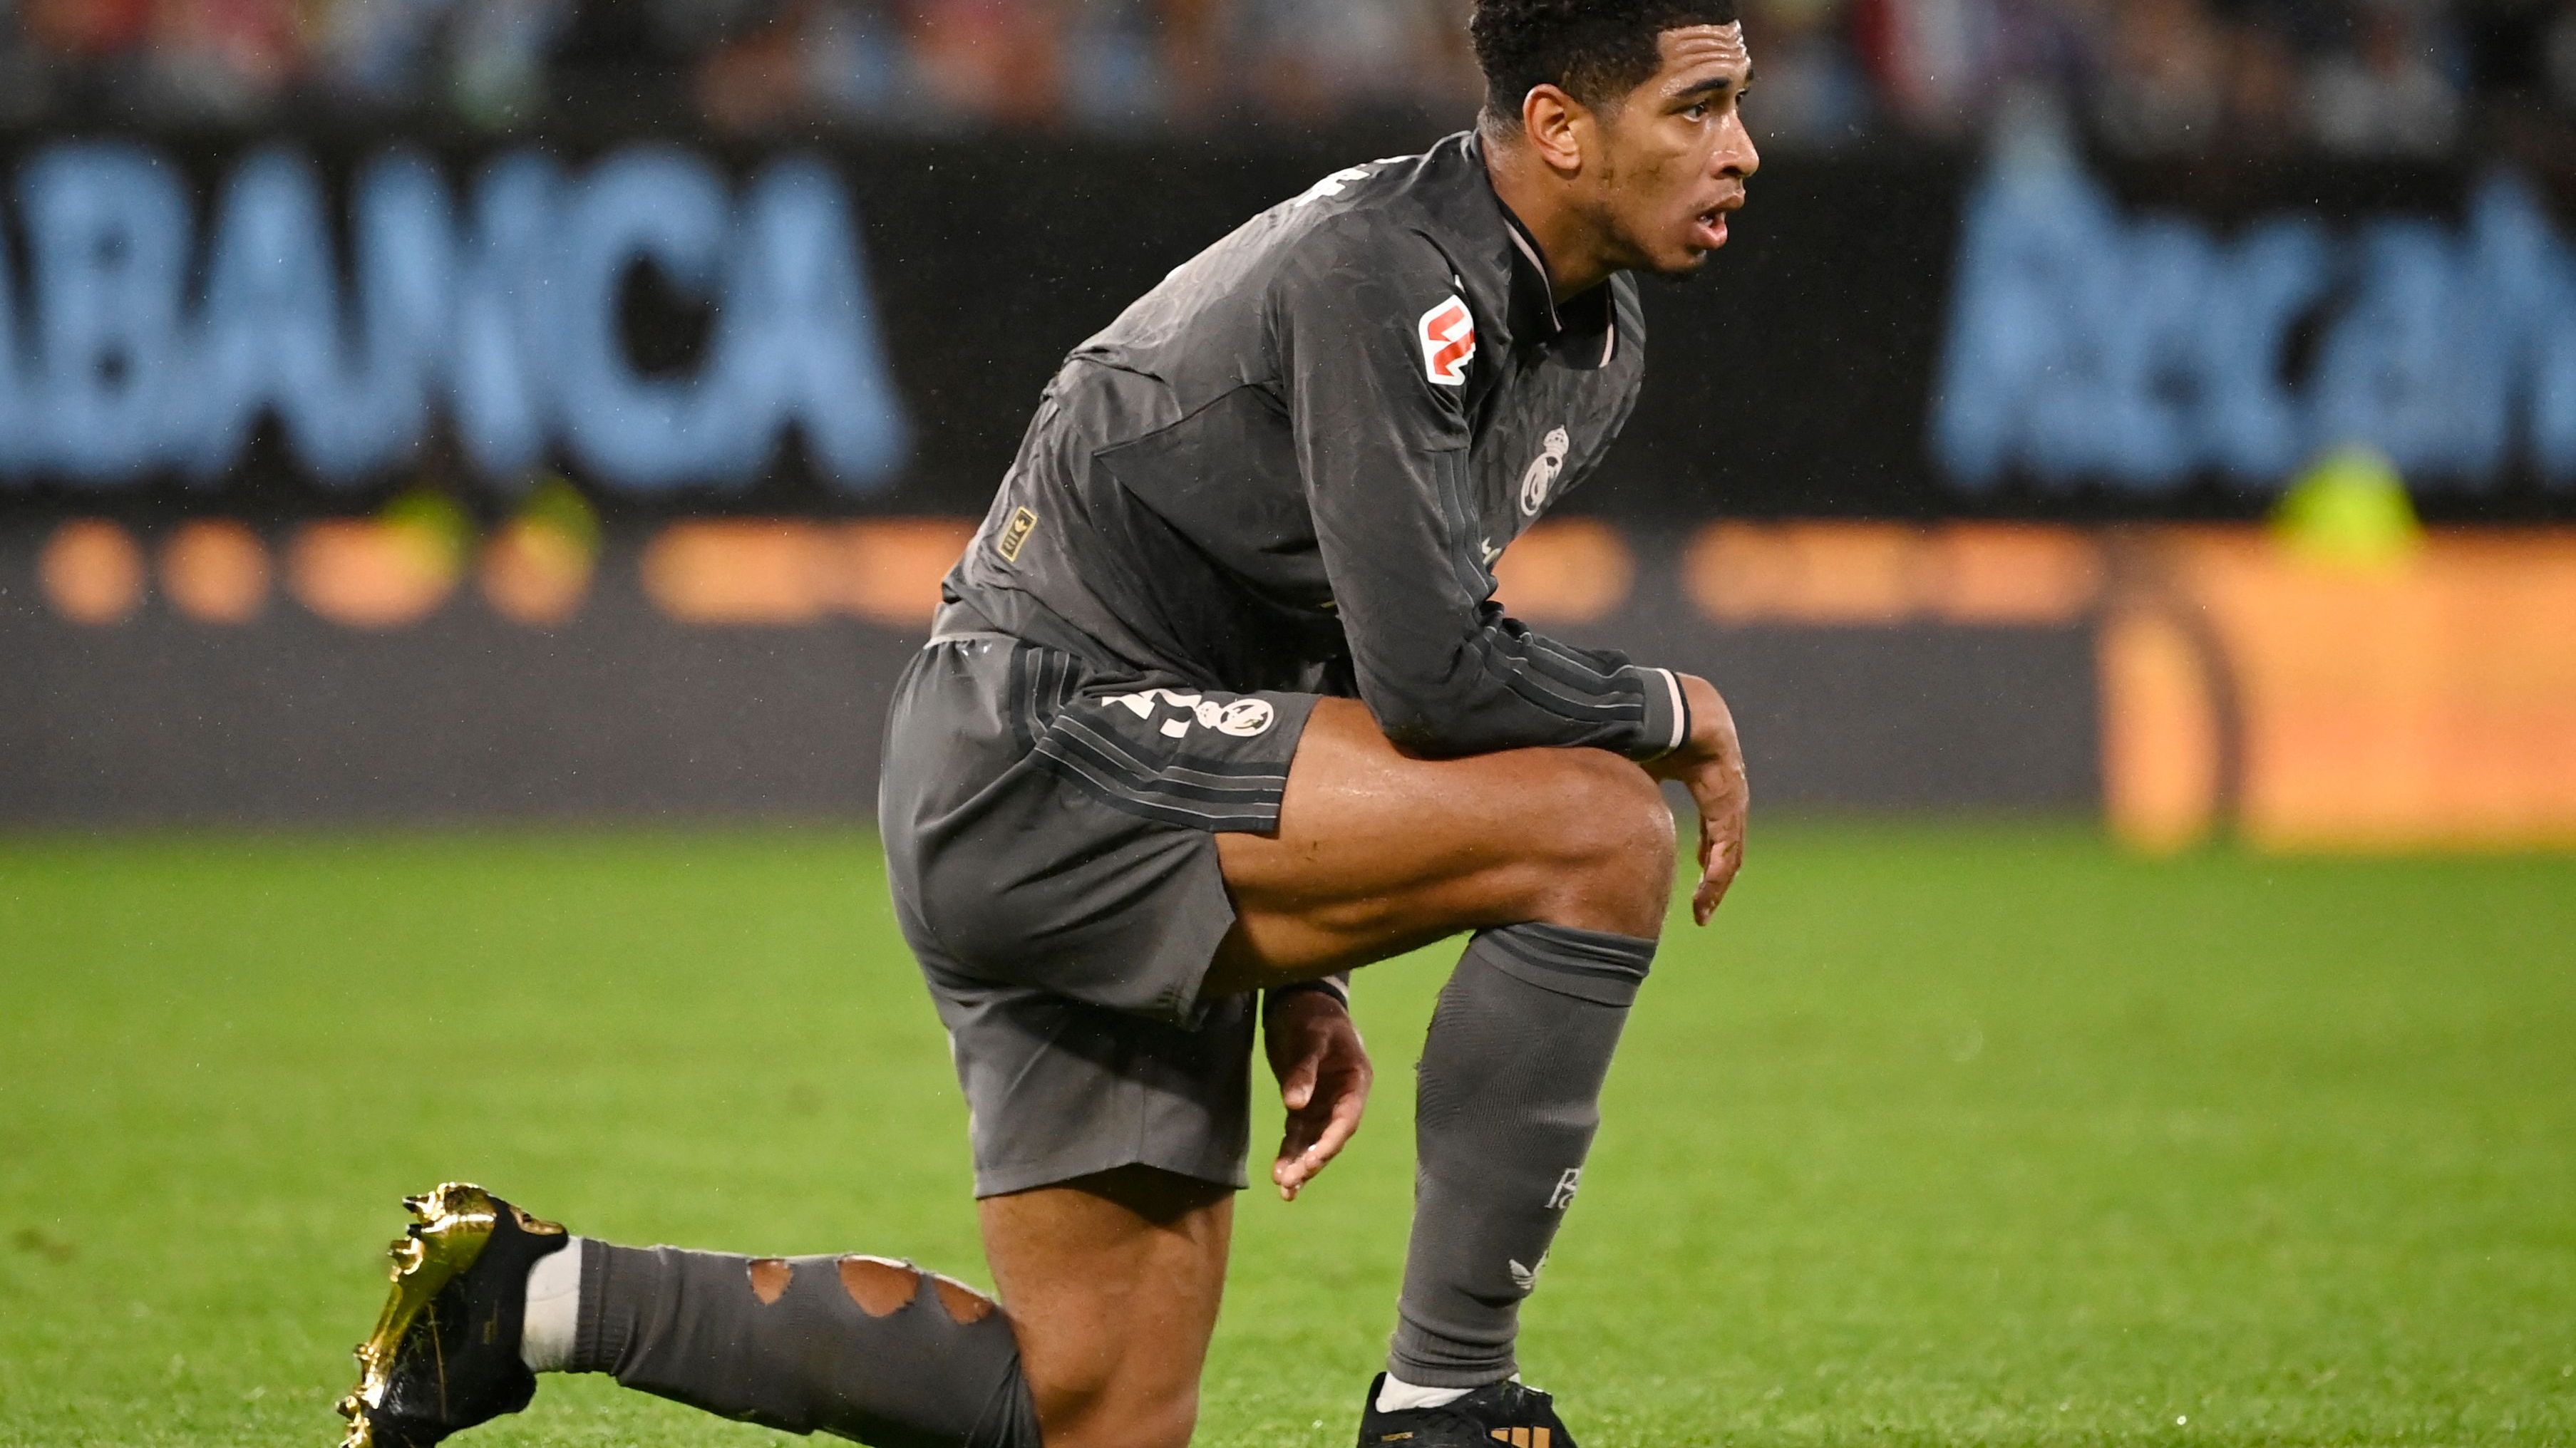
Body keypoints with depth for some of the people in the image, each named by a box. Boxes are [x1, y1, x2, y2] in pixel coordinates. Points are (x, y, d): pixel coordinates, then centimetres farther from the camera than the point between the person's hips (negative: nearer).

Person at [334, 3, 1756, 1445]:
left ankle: (541, 1294, 17)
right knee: (1599, 824, -24)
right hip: (1043, 748, -10)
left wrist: (1302, 966, 13)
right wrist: (1672, 713, -10)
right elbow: (1433, 674, -26)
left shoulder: (1597, 343, 11)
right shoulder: (1382, 273, -19)